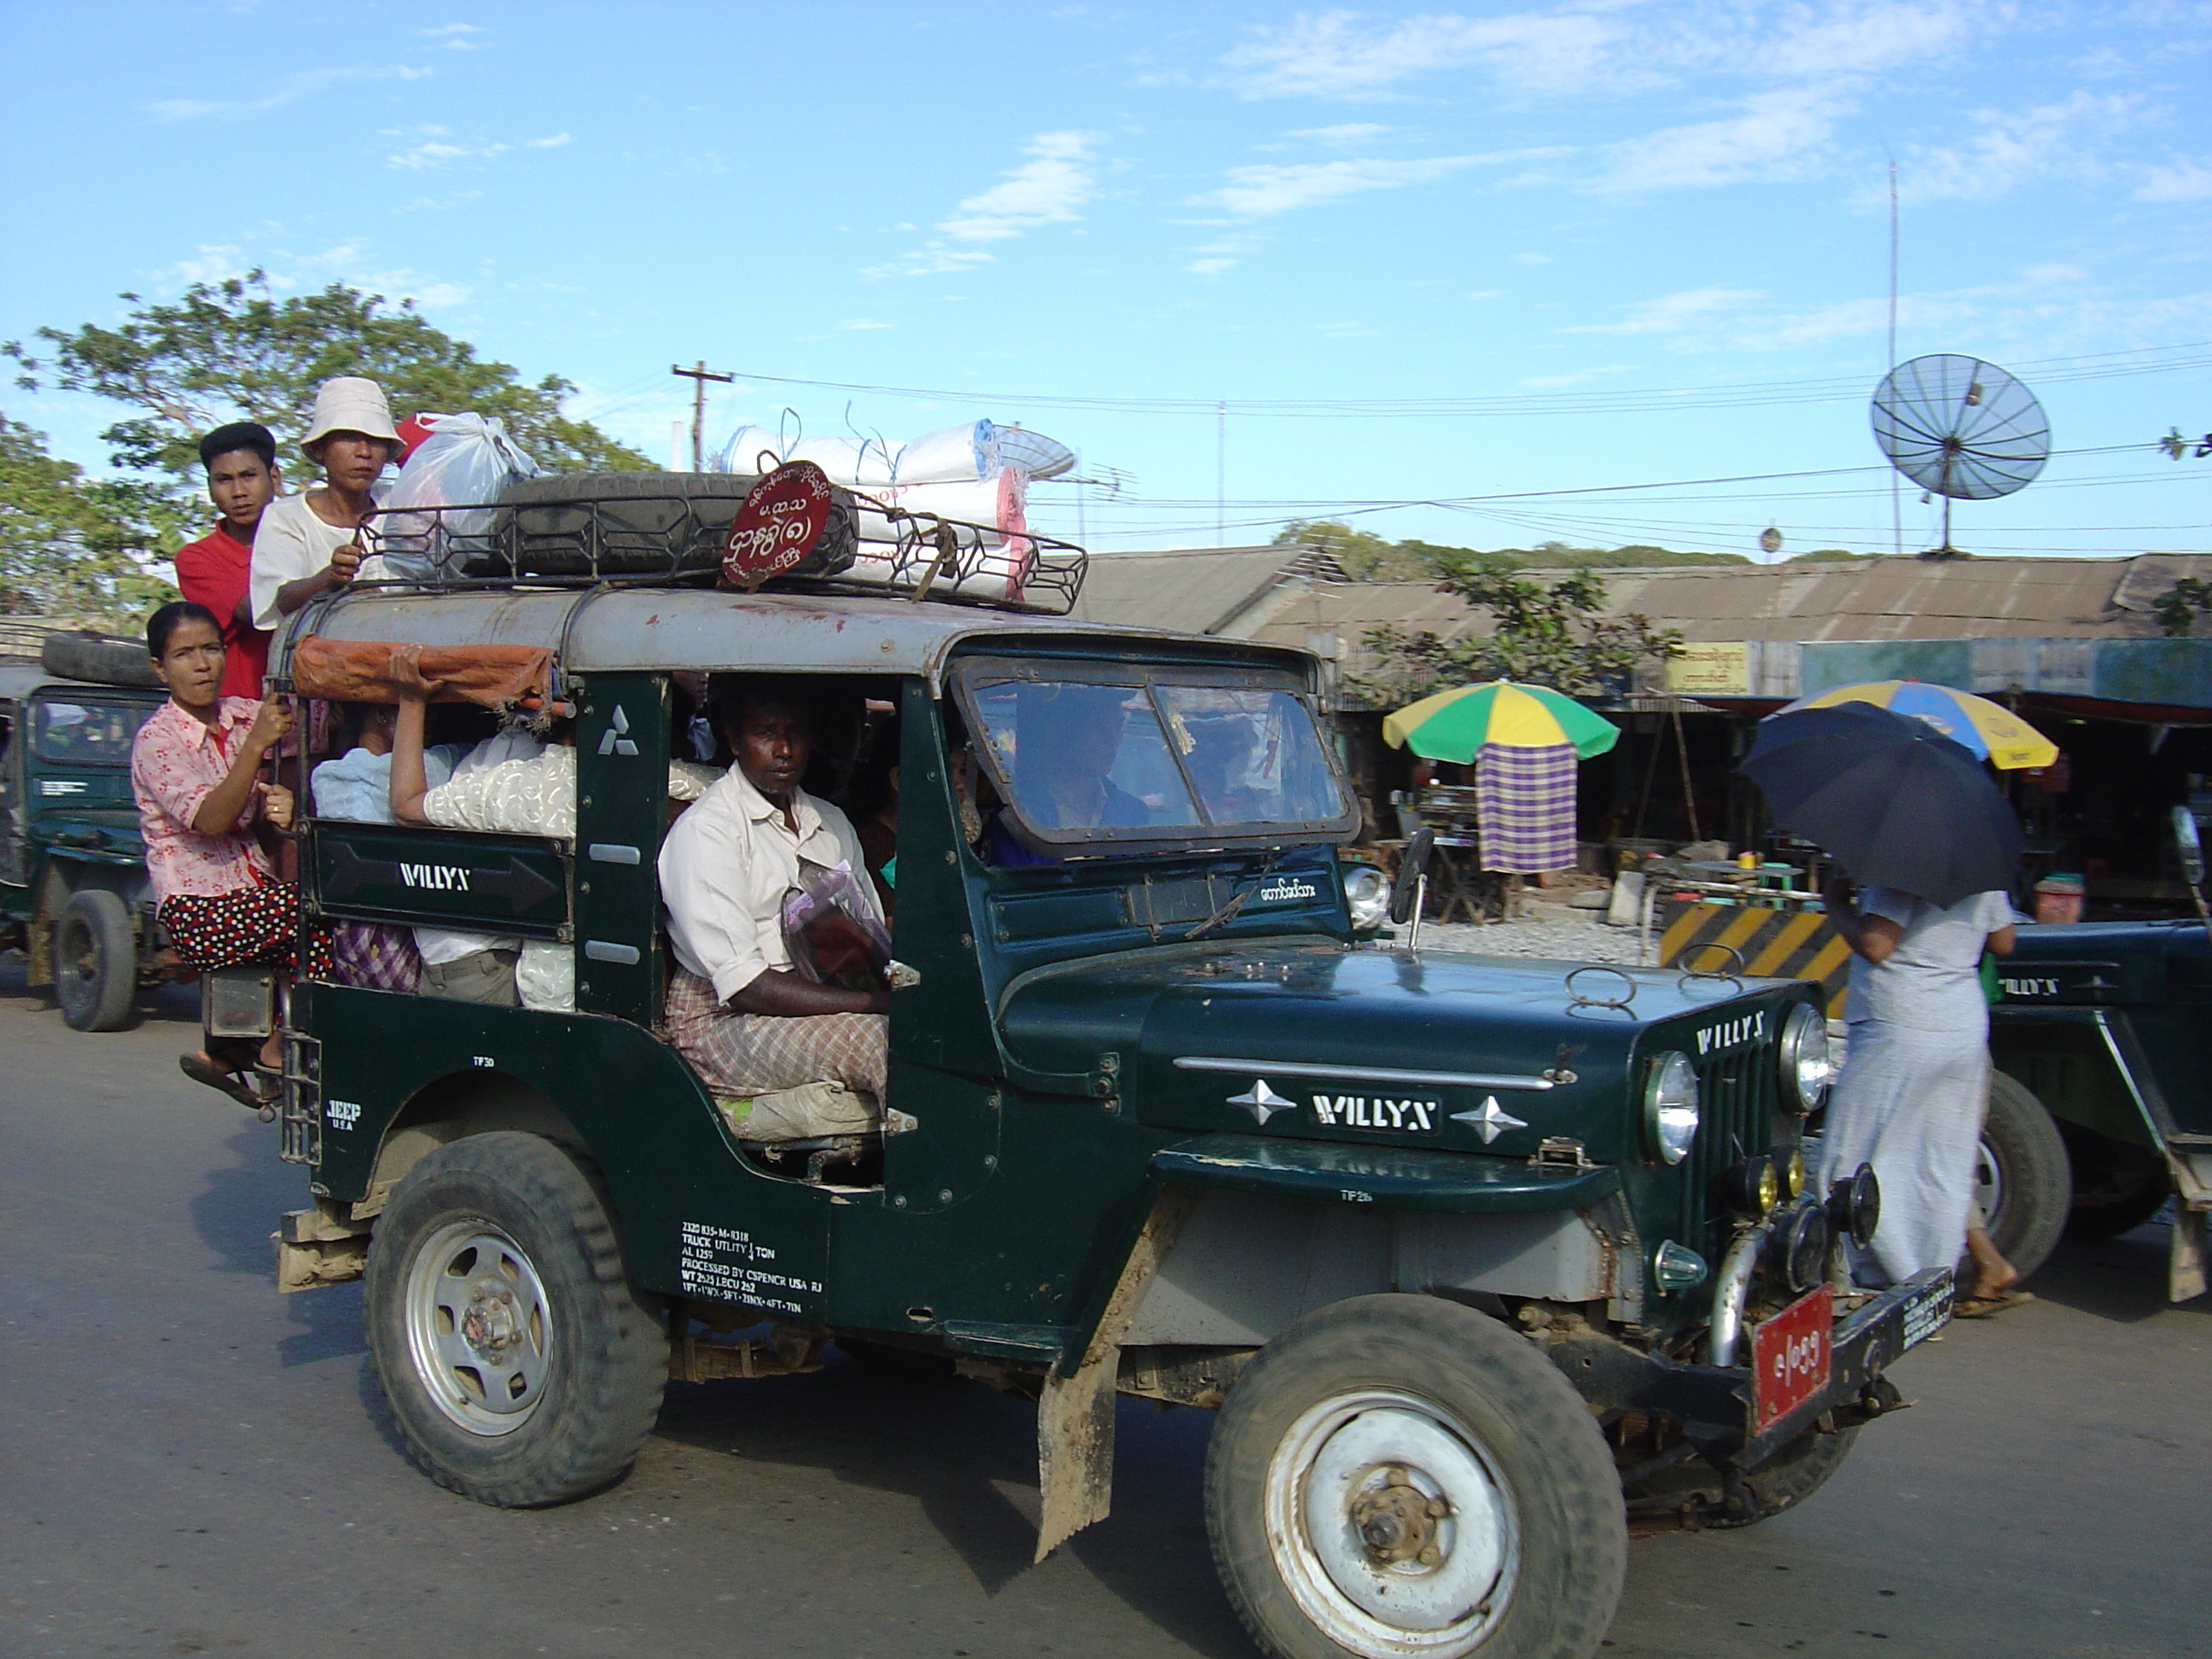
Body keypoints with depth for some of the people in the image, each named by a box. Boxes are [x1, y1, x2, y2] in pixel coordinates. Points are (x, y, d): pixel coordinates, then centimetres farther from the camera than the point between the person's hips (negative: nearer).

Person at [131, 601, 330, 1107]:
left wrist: (278, 804, -15)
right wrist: (256, 744, -33)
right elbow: (211, 820, -22)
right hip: (198, 913, -7)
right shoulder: (157, 740, -9)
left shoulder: (245, 716, 7)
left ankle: (229, 1058, 2)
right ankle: (276, 1056, -8)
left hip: (255, 891, 7)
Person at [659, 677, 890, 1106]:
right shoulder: (704, 829, -8)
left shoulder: (832, 823, 17)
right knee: (888, 1042, -32)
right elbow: (743, 985, -16)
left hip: (825, 1001, 6)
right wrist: (881, 1003, -23)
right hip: (725, 1022, -6)